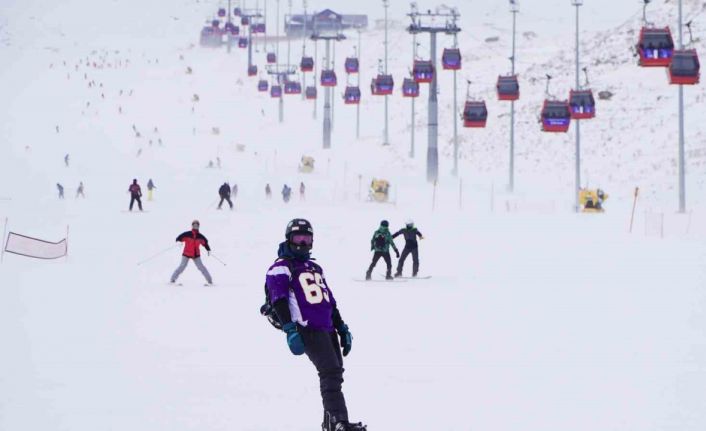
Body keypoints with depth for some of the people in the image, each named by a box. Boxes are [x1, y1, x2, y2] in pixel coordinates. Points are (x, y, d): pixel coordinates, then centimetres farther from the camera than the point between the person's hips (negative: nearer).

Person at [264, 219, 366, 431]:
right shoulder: (281, 268, 1)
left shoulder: (316, 269, 27)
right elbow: (278, 301, -10)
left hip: (327, 329, 8)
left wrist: (342, 328, 24)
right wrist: (290, 330, -20)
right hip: (307, 330, -8)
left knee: (335, 372, 4)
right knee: (331, 372, -19)